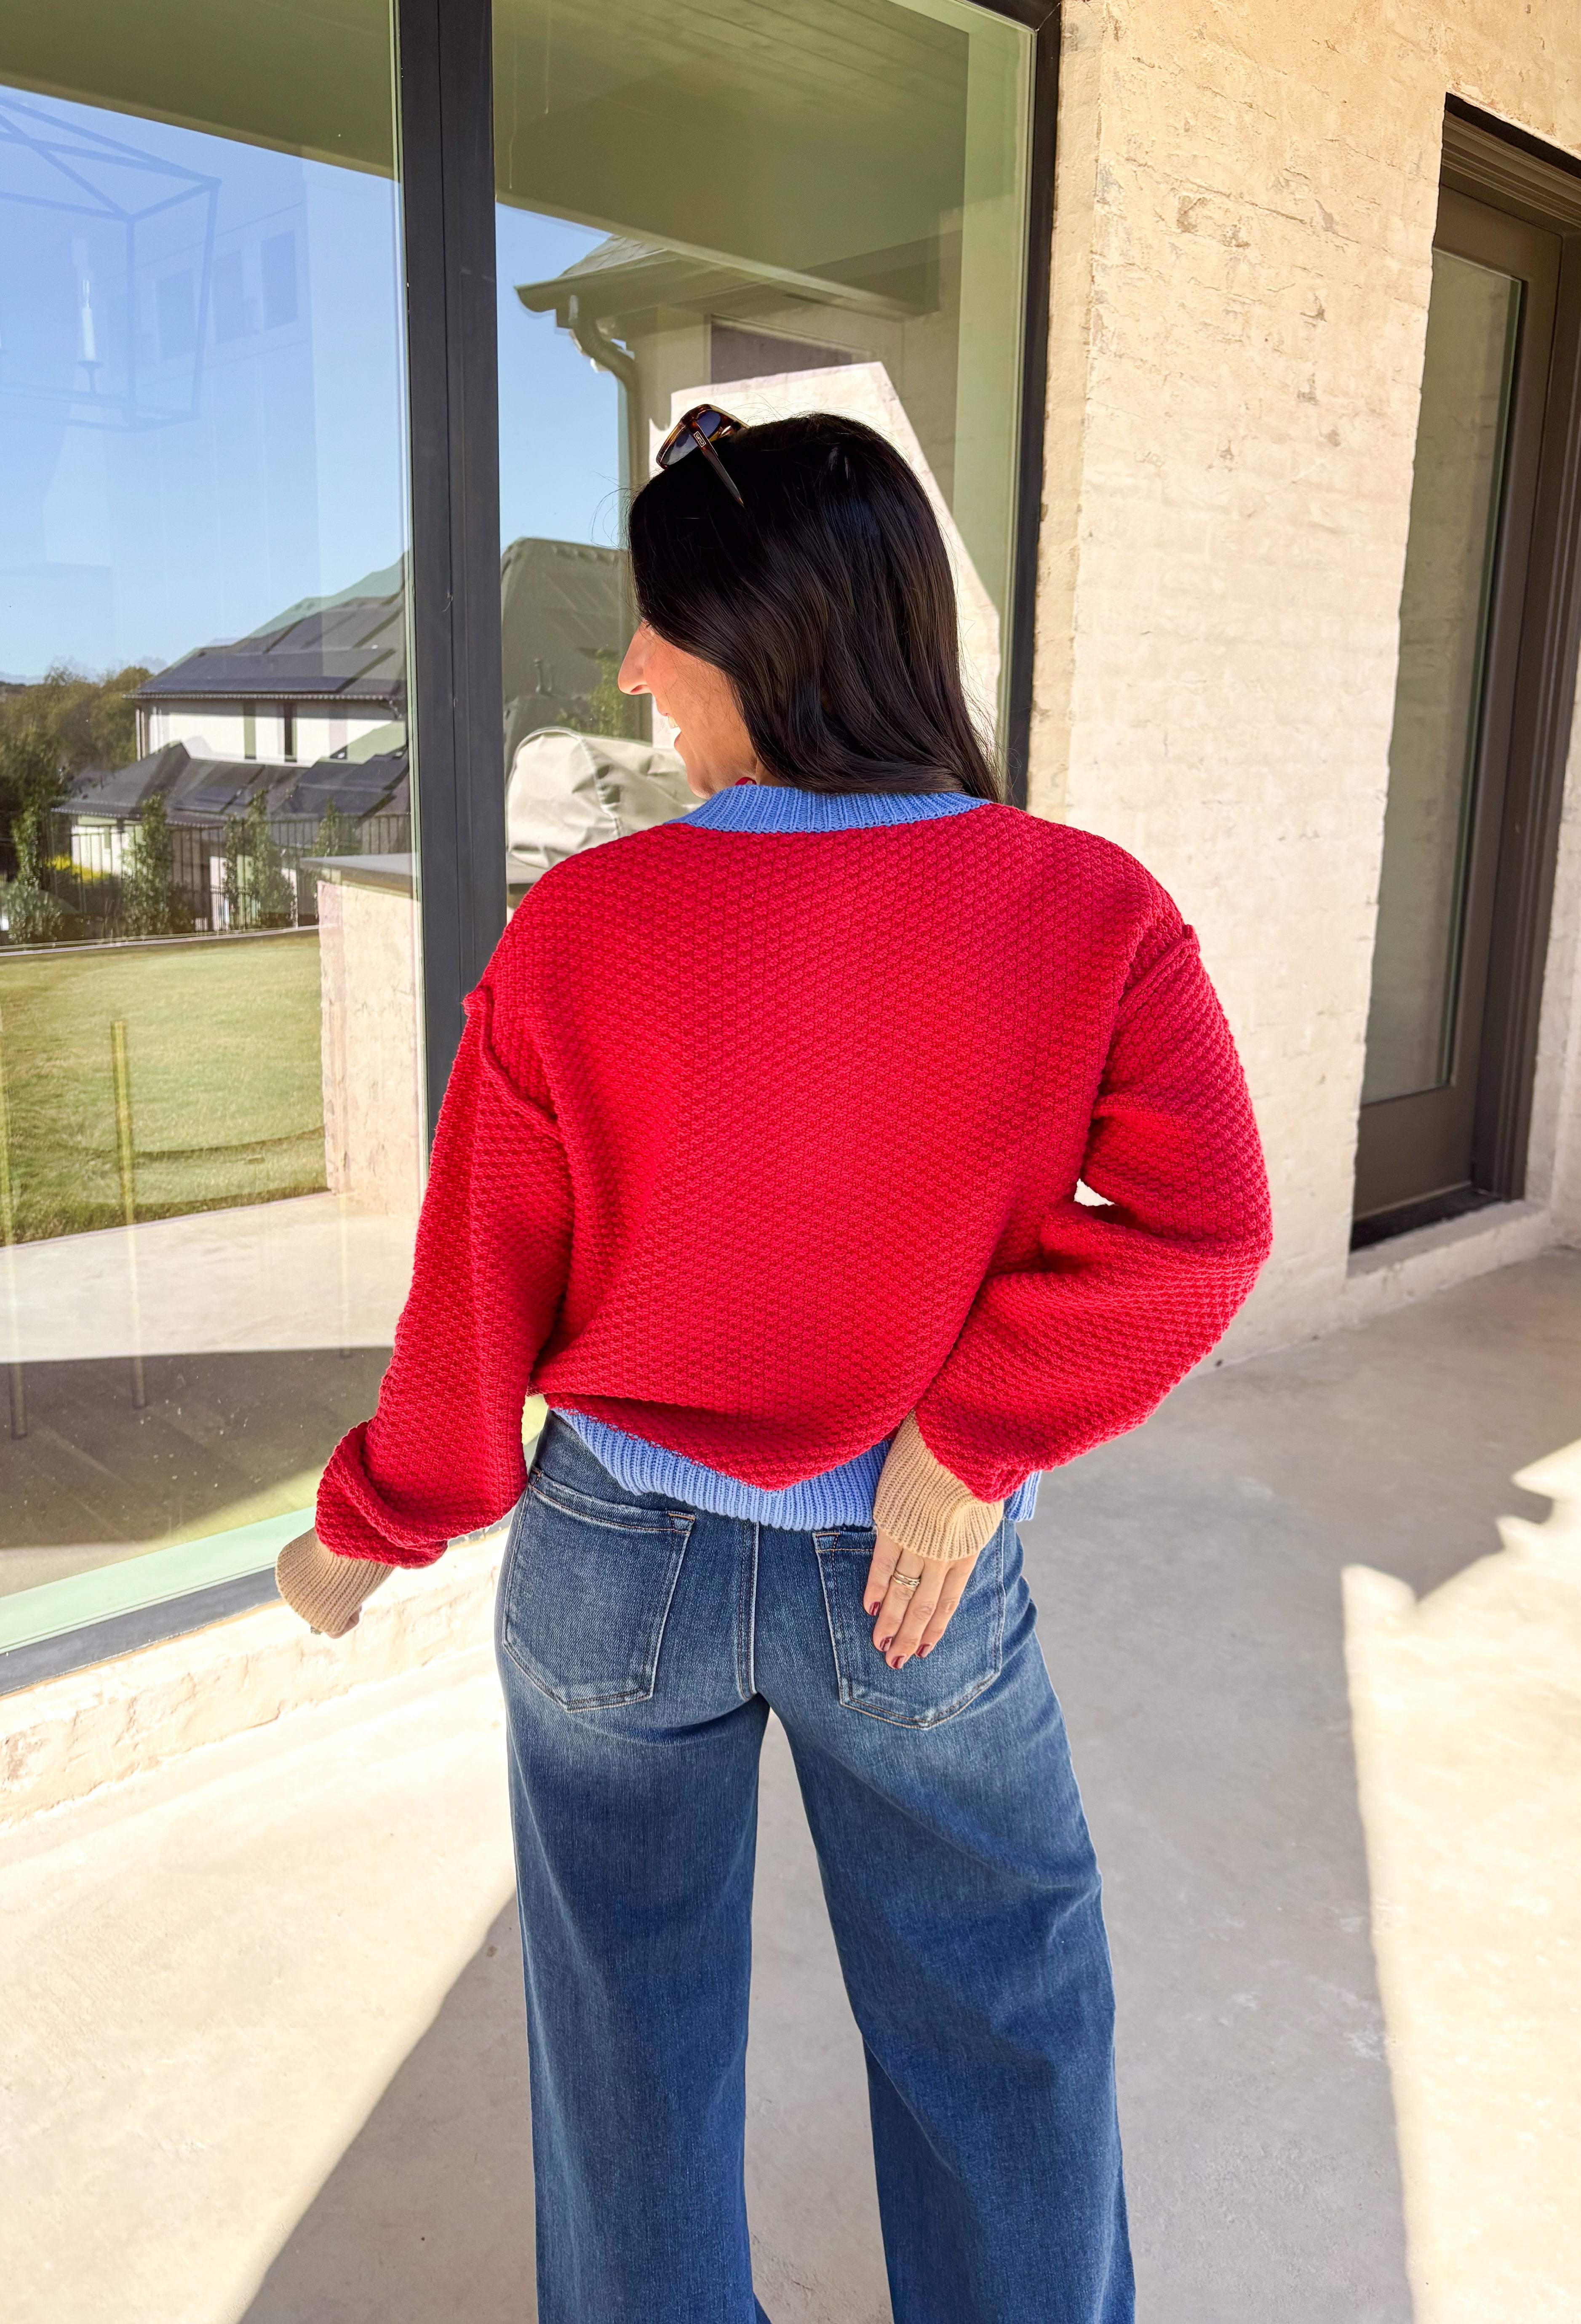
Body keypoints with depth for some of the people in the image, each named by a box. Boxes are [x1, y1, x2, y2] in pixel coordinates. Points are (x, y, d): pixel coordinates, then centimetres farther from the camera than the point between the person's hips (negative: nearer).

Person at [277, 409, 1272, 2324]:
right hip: (915, 1568, 1)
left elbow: (480, 1297, -10)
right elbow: (1199, 1220, -19)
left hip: (621, 1560, 0)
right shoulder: (1091, 912, -14)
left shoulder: (578, 934, -17)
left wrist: (367, 1533, 5)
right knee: (998, 2022, 22)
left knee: (631, 2014, 24)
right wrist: (970, 1436, -13)